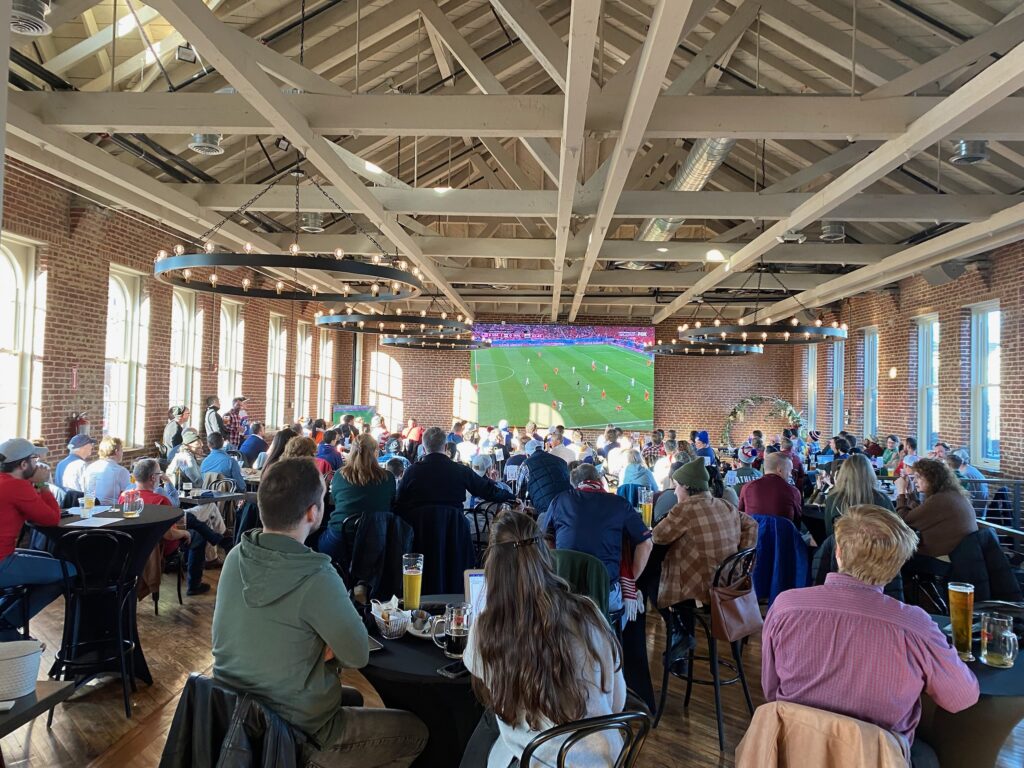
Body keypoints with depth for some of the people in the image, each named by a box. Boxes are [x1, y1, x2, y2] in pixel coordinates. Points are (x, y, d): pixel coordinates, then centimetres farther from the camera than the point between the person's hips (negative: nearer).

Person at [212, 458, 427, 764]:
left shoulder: (236, 556, -8)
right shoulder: (316, 578, -30)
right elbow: (358, 655, -16)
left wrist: (322, 648, -4)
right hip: (293, 729, -7)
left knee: (351, 697, 31)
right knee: (416, 732, 10)